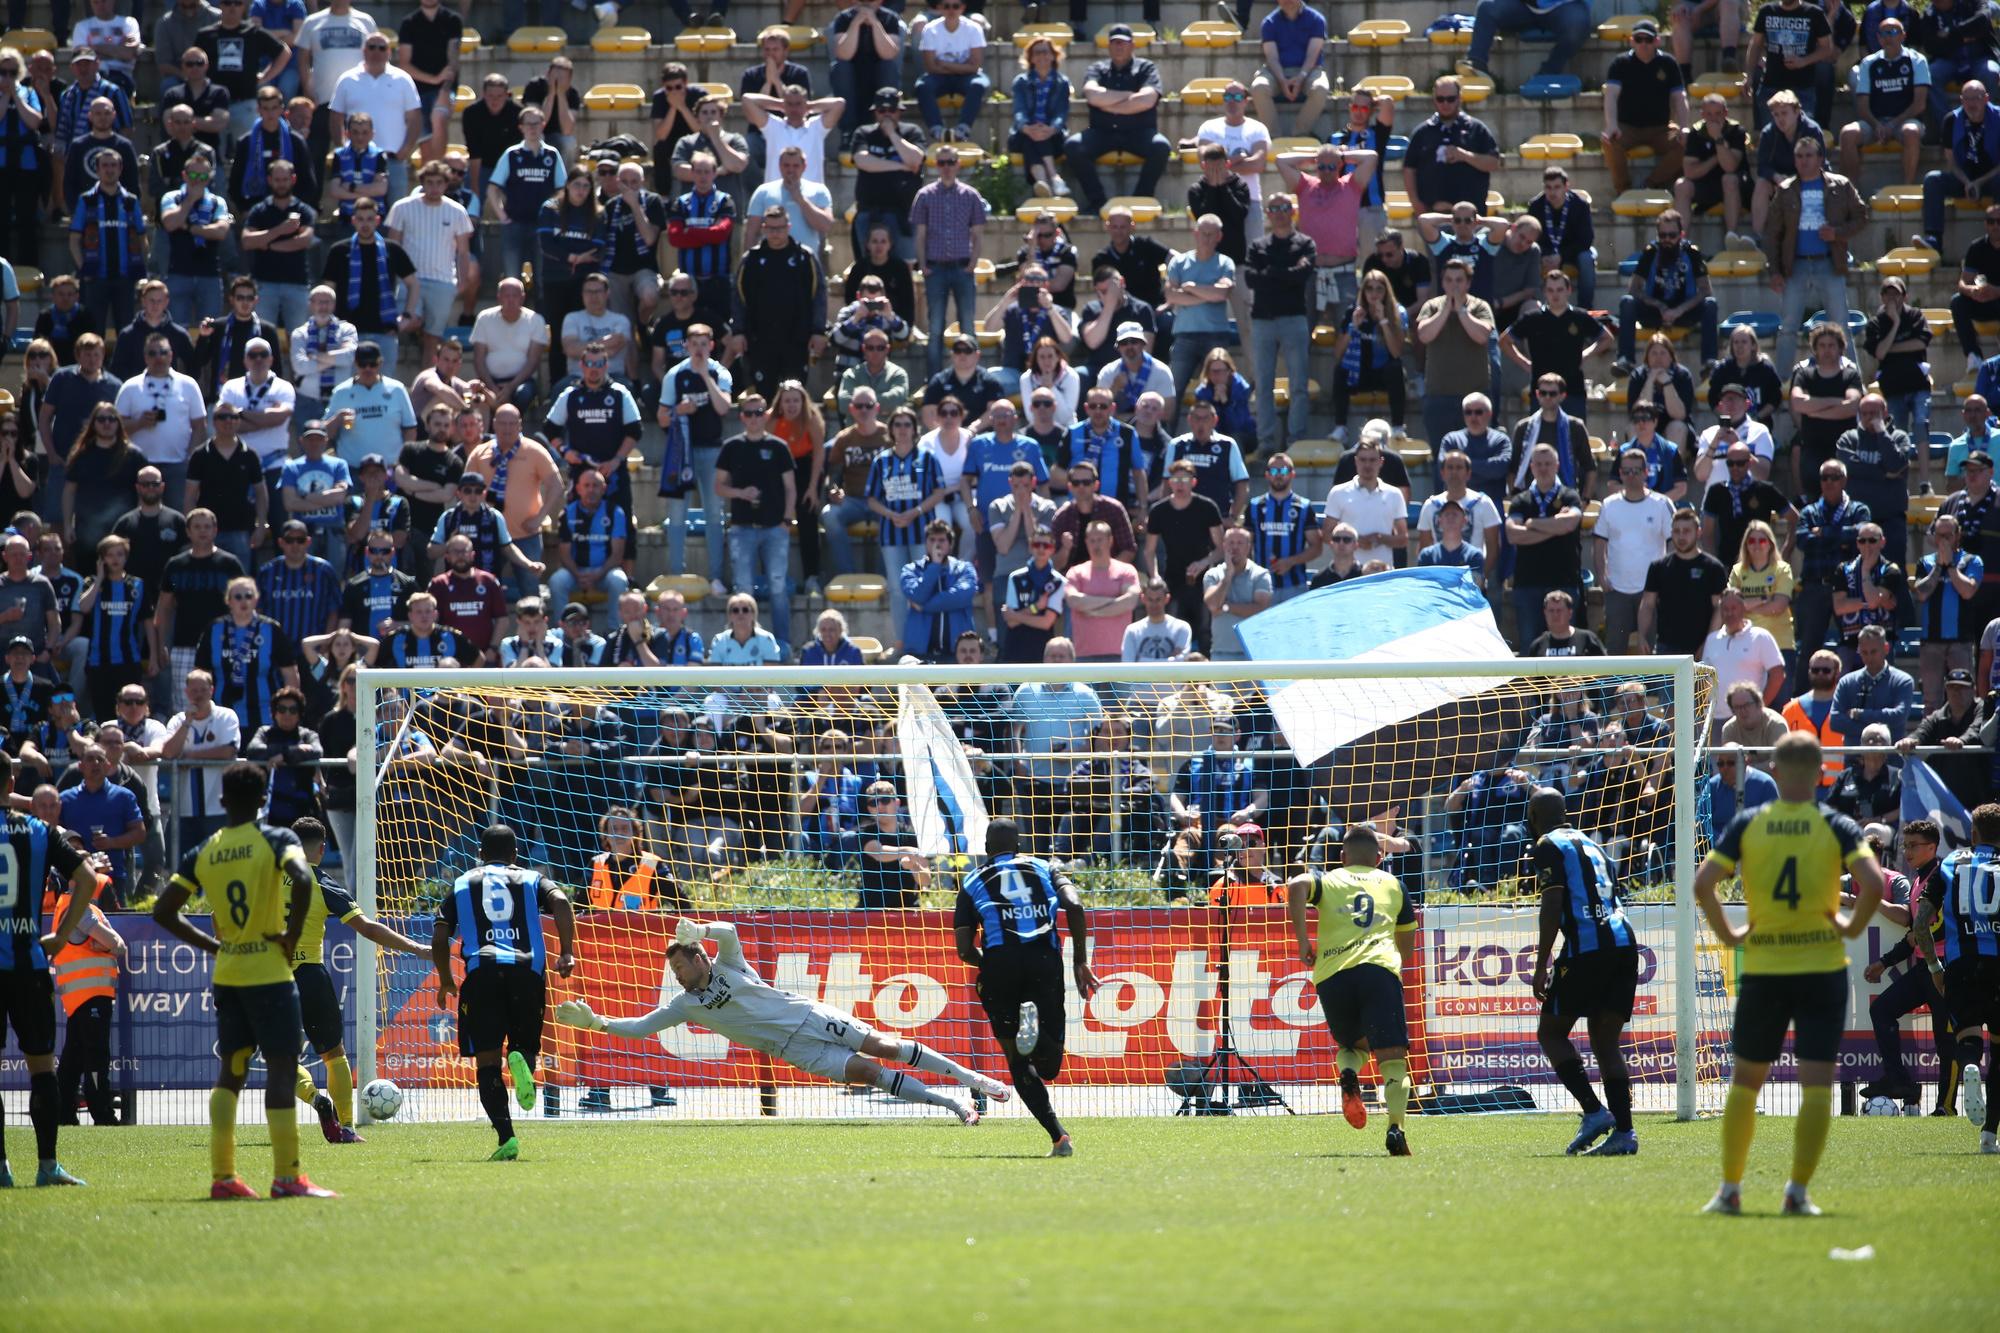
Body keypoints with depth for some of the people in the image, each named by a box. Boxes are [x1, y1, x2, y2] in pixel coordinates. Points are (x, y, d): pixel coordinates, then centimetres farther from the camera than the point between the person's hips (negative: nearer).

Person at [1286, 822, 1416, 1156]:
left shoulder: (1328, 879, 20)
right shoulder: (1393, 885, 25)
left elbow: (1297, 887, -5)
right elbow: (1407, 949, 29)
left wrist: (1302, 941, 0)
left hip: (1332, 976, 1)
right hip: (1380, 970, -1)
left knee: (1352, 1045, 24)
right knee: (1392, 1057, -4)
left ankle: (1348, 1078, -11)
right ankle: (1396, 1127, -27)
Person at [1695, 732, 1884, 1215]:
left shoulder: (1747, 825, -1)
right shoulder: (1836, 827, -5)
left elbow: (1702, 883, -9)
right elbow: (1873, 883, -18)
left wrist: (1727, 933, 3)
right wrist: (1853, 926, -2)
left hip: (1761, 968, 1)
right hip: (1823, 966, -1)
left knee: (1745, 1080, 14)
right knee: (1816, 1083, 1)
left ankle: (1730, 1188, 15)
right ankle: (1798, 1190, -6)